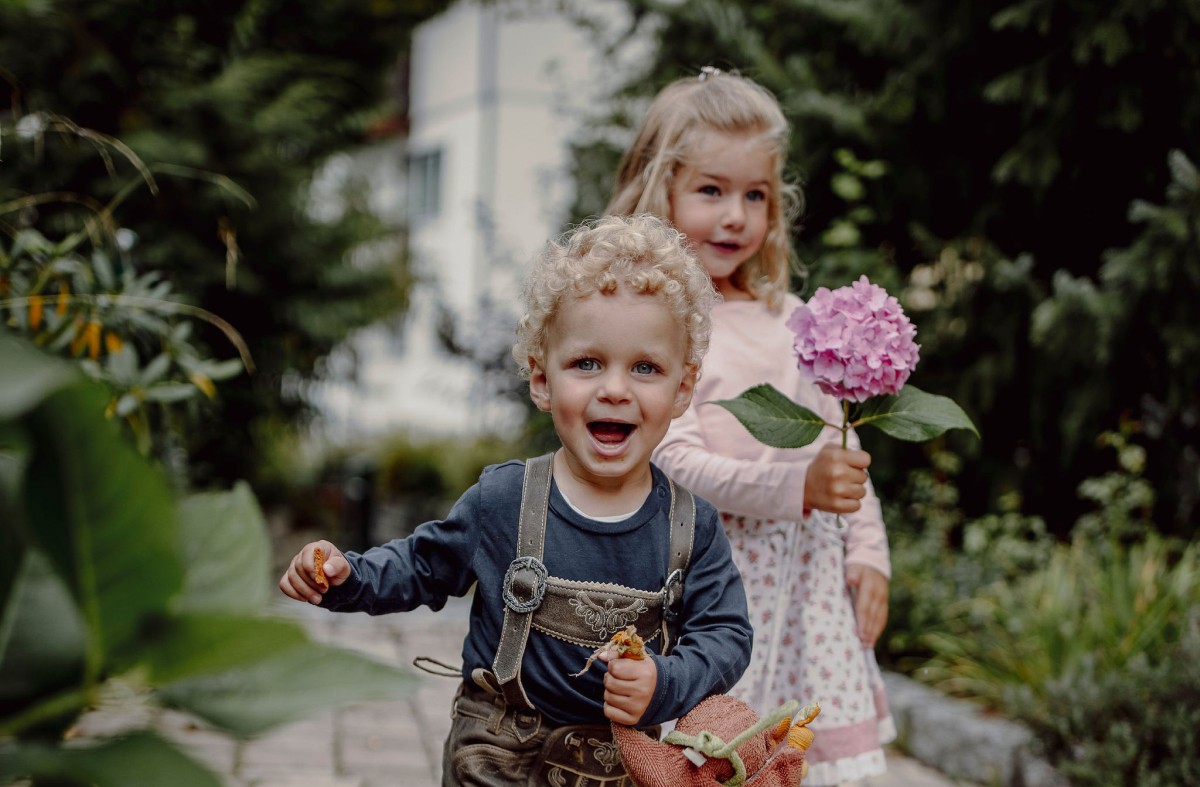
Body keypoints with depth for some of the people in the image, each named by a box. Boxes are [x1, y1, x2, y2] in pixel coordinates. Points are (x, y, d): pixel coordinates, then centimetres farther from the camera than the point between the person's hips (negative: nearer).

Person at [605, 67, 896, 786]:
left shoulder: (790, 319, 14)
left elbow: (842, 448, 17)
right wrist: (796, 486, -24)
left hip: (814, 579, 6)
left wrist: (867, 556, 7)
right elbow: (674, 464, -15)